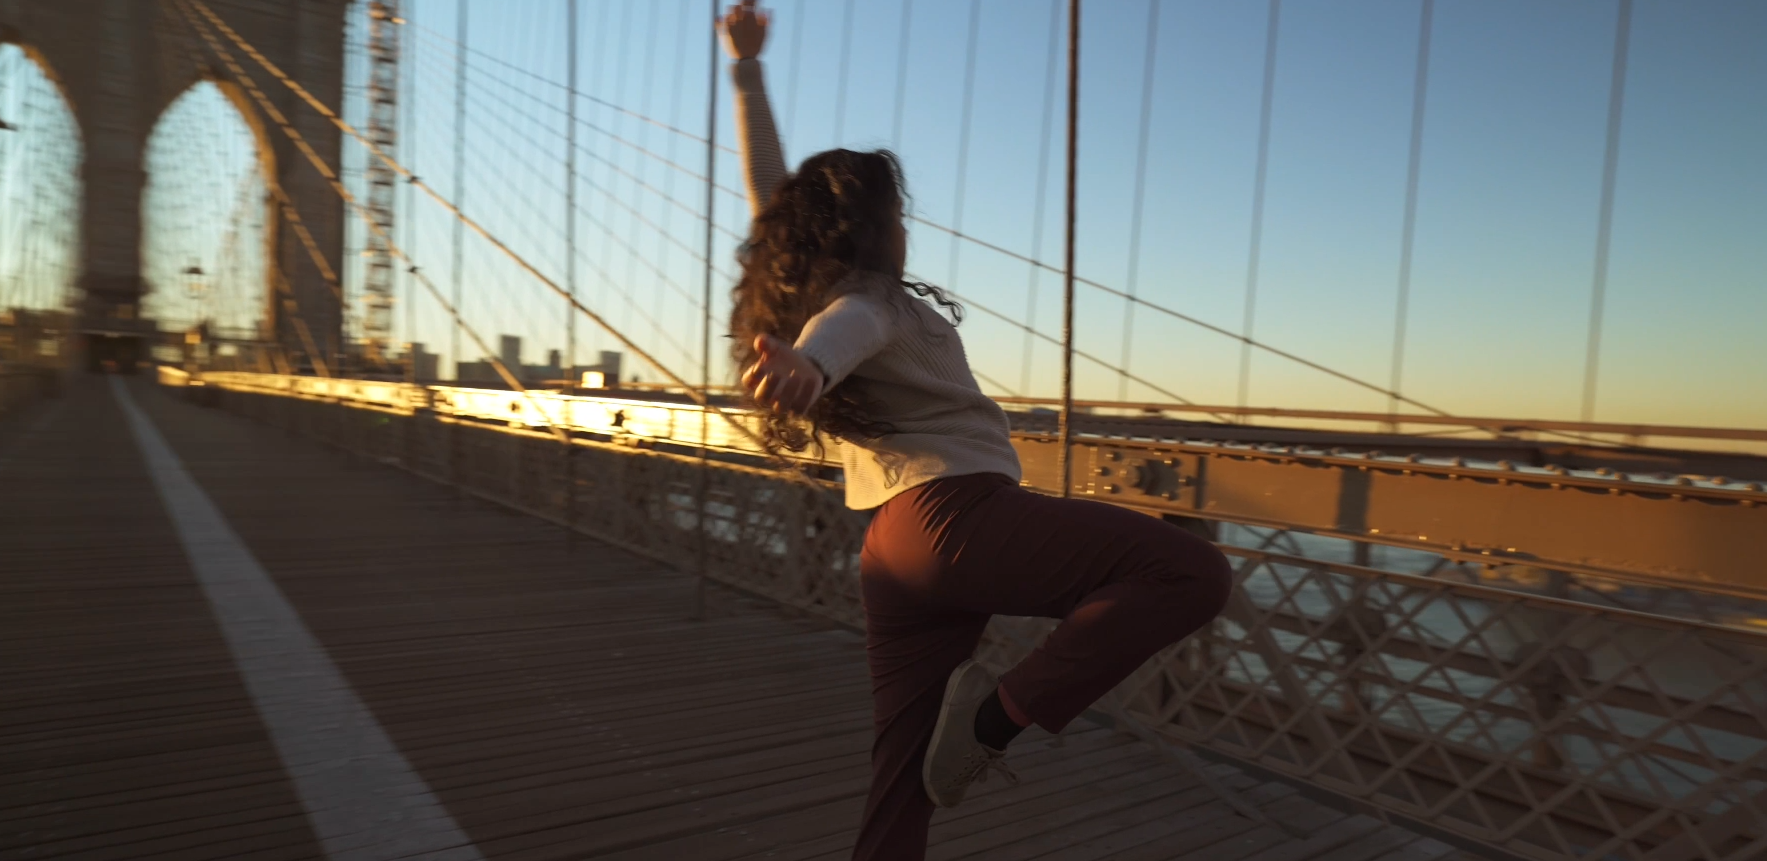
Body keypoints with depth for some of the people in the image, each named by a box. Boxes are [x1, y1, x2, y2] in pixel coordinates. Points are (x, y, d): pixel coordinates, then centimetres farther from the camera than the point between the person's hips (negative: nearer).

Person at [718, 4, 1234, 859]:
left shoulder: (802, 287, 18)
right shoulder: (867, 301, -4)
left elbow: (772, 191, 28)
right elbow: (838, 333, -28)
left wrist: (746, 69, 33)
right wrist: (807, 367, -51)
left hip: (895, 549, 9)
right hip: (958, 515, -9)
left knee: (905, 780, 9)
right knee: (1192, 572, -16)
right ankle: (999, 712, -20)